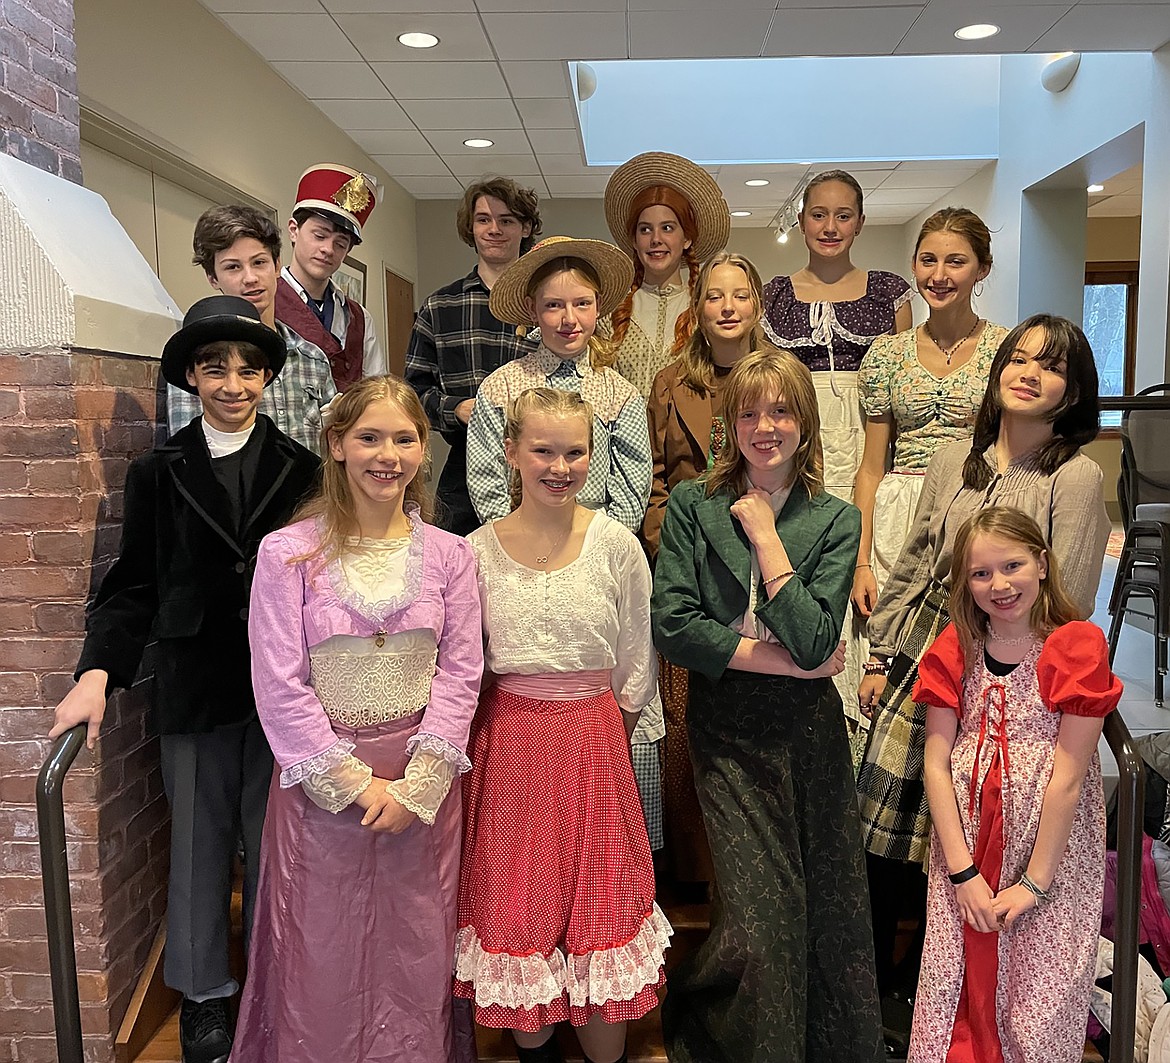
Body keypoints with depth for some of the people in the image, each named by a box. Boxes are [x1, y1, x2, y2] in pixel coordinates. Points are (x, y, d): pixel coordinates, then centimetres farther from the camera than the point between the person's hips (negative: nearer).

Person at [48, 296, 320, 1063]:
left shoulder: (301, 469, 1)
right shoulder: (158, 474, 3)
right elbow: (135, 586, 1)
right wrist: (100, 671, -12)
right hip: (195, 687, 1)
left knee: (273, 840, 12)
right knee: (200, 842, 13)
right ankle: (204, 993, 32)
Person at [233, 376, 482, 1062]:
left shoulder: (449, 554, 0)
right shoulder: (288, 553, -7)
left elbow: (460, 673, -1)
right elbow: (279, 685, -9)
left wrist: (414, 784, -10)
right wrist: (357, 783, -11)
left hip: (424, 781, 2)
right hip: (321, 779, -2)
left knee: (417, 953, 15)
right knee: (324, 955, 12)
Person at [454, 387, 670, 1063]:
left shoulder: (616, 545, -4)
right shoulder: (479, 550, -3)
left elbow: (636, 668, 2)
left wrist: (597, 736, 2)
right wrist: (533, 729, 0)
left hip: (596, 741, 0)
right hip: (509, 743, 1)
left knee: (599, 906, 7)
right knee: (518, 910, 10)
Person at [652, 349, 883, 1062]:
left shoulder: (835, 519, 2)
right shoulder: (692, 506, 1)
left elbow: (815, 640, -11)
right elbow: (672, 626, -10)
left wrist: (764, 535, -9)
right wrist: (784, 660, -10)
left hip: (808, 731, 2)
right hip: (728, 730, -1)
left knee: (828, 908, 9)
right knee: (760, 922, -5)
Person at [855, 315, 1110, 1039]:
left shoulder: (1076, 477, -9)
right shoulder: (955, 461, 6)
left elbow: (1067, 604, -10)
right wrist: (880, 657, 10)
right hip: (920, 666, 4)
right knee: (885, 829, 11)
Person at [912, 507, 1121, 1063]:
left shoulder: (1078, 646, -10)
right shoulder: (955, 648, 1)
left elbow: (1067, 778, -12)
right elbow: (936, 763, -4)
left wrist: (1034, 881, -12)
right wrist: (962, 872, -10)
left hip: (1052, 845, -3)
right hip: (964, 837, 3)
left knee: (1038, 999, 6)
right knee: (956, 990, 9)